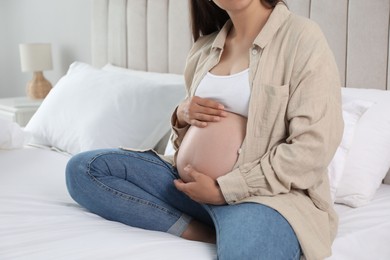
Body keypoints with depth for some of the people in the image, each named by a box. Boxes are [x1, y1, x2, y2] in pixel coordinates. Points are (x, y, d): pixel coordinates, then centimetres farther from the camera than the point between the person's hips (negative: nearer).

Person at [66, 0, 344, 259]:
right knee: (84, 168, -8)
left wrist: (225, 190, -15)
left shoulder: (302, 36, -7)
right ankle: (203, 233, -15)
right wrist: (182, 115, -1)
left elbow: (313, 149, -14)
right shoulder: (205, 47, 12)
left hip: (269, 191, -8)